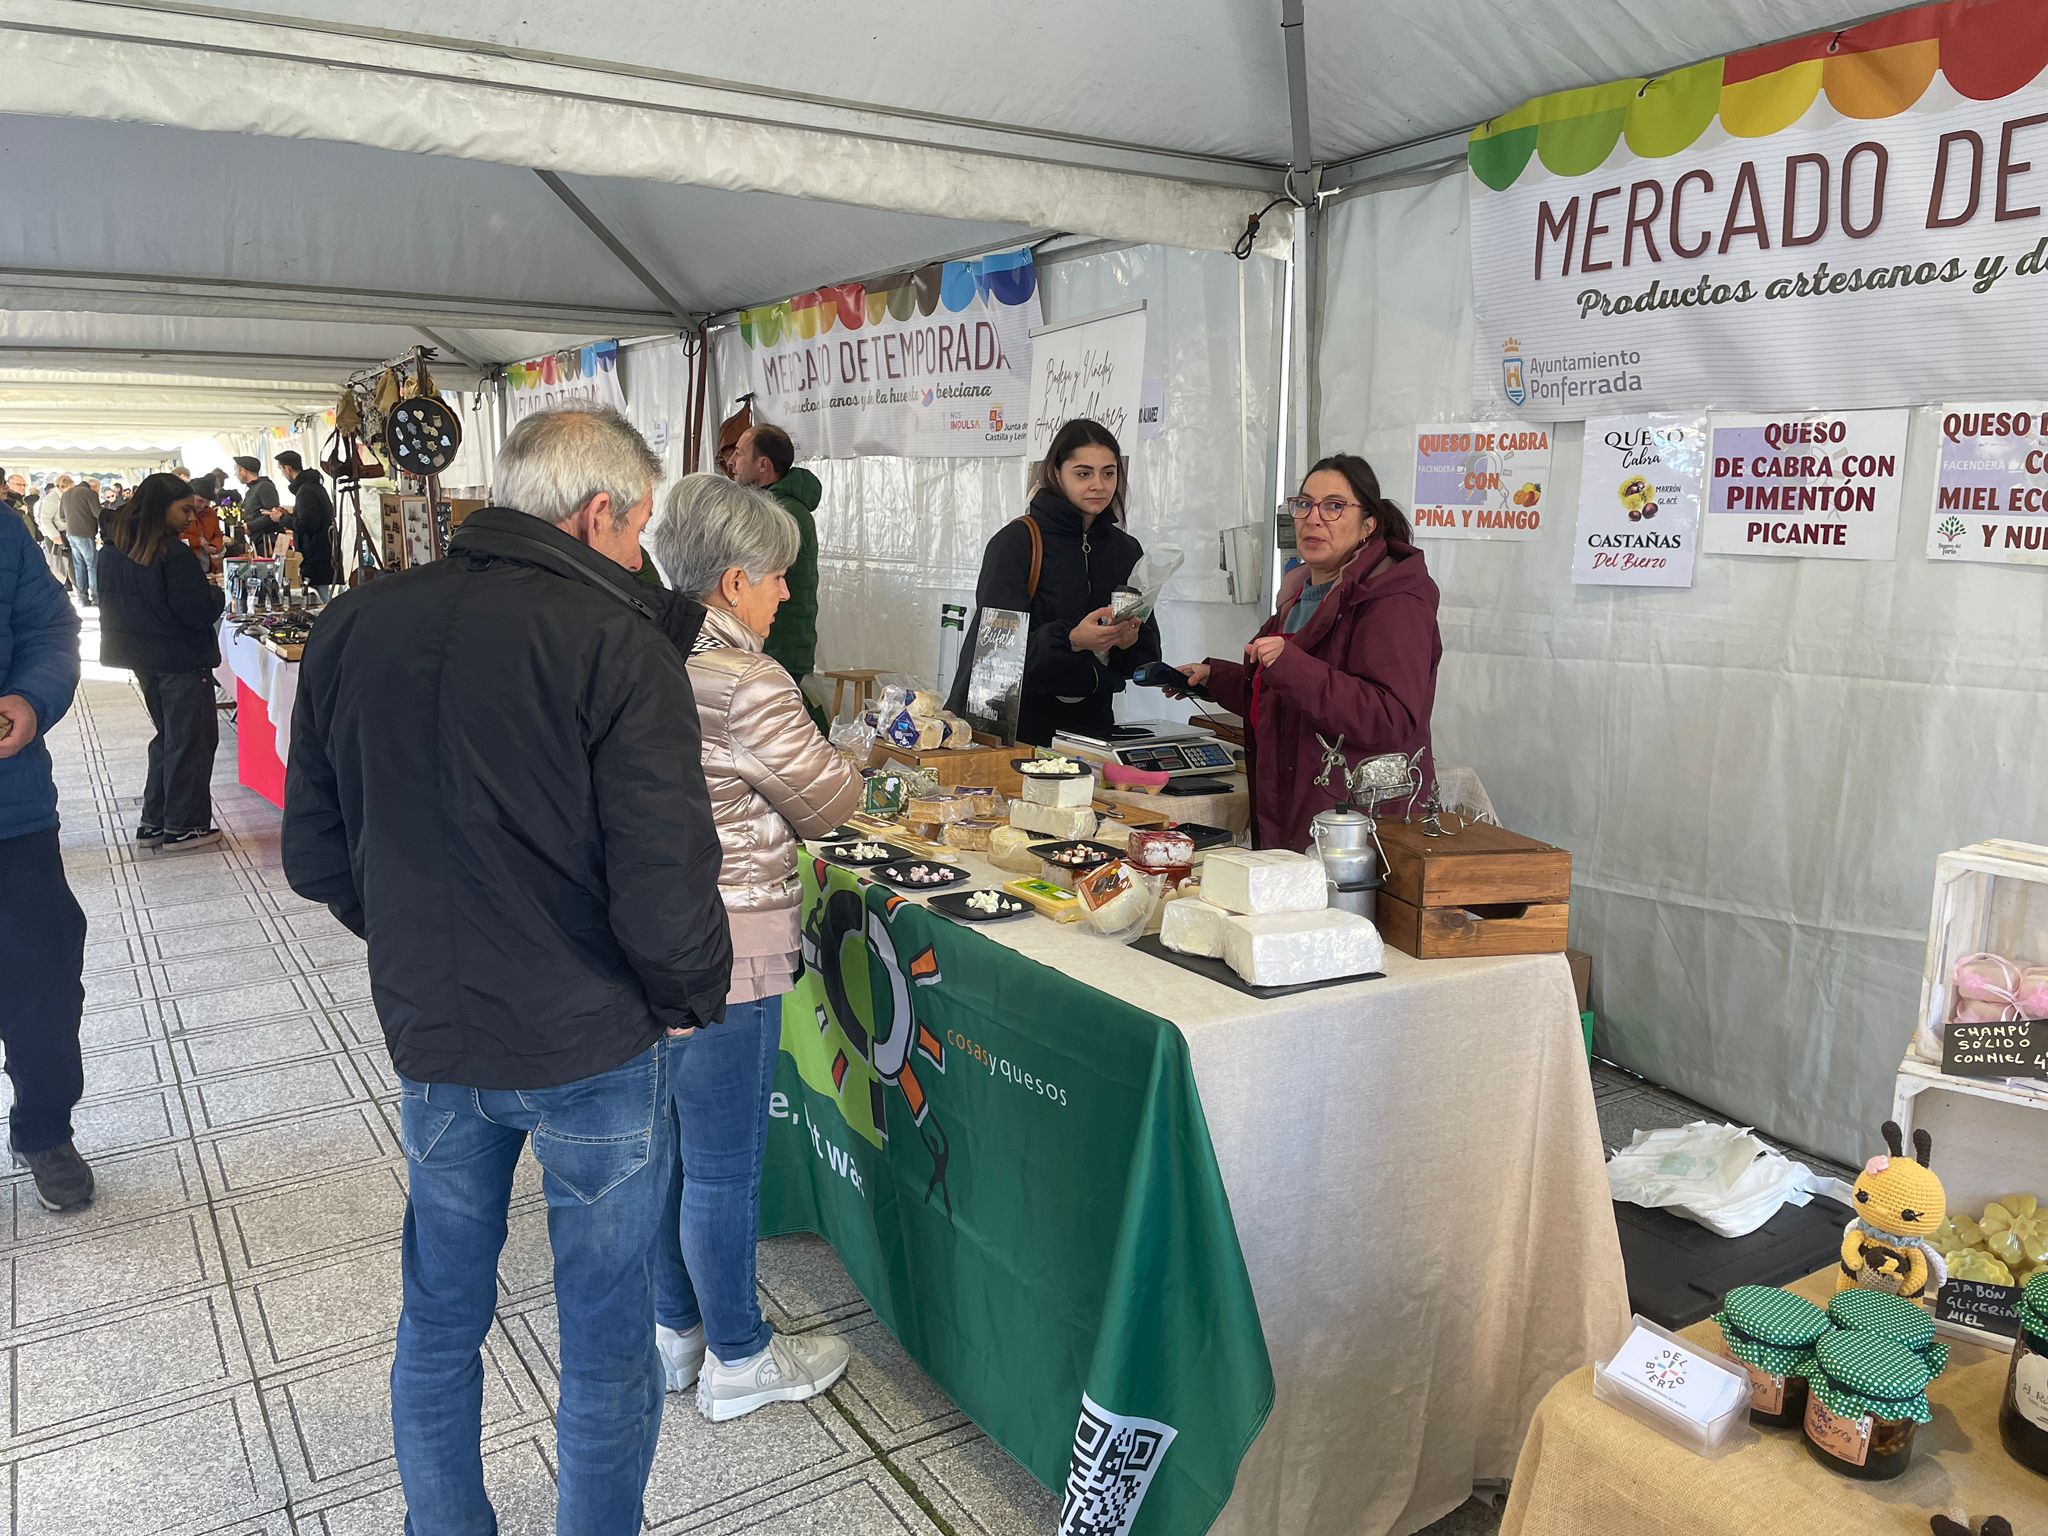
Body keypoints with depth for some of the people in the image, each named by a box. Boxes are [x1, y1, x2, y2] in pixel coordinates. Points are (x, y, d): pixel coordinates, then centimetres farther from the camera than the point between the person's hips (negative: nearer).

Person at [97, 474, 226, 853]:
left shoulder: (113, 552, 5)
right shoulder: (174, 554, -19)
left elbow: (114, 604, 15)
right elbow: (200, 613, -21)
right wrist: (217, 594, -1)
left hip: (144, 659, 8)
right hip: (183, 661, -8)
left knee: (167, 736, 19)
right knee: (191, 740, 3)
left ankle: (153, 823, 22)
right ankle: (182, 827, 8)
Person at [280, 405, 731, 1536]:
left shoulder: (353, 627, -1)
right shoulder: (616, 647, -19)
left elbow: (316, 856, 5)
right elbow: (666, 889, -23)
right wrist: (693, 1001, -4)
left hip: (428, 1033, 5)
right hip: (589, 1045, -5)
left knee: (440, 1317, 24)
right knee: (605, 1342, 14)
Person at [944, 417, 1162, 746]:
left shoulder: (1127, 550, 11)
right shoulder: (1015, 542, -4)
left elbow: (1147, 660, 11)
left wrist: (1130, 641, -11)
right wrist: (1071, 640, -26)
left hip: (1089, 726, 4)